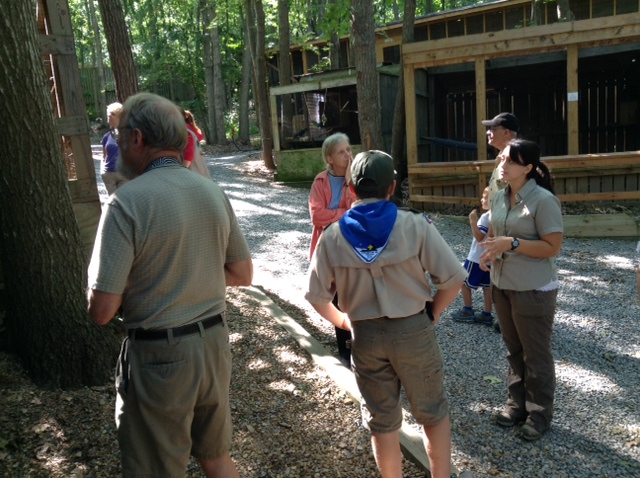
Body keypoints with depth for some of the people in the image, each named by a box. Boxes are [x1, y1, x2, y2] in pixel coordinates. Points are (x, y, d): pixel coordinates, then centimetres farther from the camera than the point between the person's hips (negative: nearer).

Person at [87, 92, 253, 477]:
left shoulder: (128, 201, -19)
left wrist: (132, 283, 1)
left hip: (158, 356, -5)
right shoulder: (213, 192, -1)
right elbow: (243, 274, 8)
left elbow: (102, 310, -18)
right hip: (213, 343, 6)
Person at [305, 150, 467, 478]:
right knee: (433, 413, 22)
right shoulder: (415, 225, -12)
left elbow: (317, 297, -3)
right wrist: (432, 314, 4)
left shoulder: (332, 236, -7)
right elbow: (453, 279, -11)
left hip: (366, 336, 2)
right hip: (413, 330, -1)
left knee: (382, 422, 19)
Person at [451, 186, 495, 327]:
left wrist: (473, 222, -33)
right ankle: (487, 315, 17)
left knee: (464, 282, 7)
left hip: (477, 258, -8)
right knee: (487, 286, 12)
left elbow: (480, 238, -26)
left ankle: (468, 311, 15)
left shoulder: (486, 217, -21)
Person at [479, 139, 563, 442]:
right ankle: (517, 403, 35)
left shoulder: (543, 200, -17)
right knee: (514, 350, 19)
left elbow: (552, 247, -18)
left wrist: (512, 244, -27)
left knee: (536, 355, 8)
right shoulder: (500, 198, 5)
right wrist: (490, 250, -4)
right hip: (502, 286, 7)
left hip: (534, 290, -7)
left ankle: (540, 414, 25)